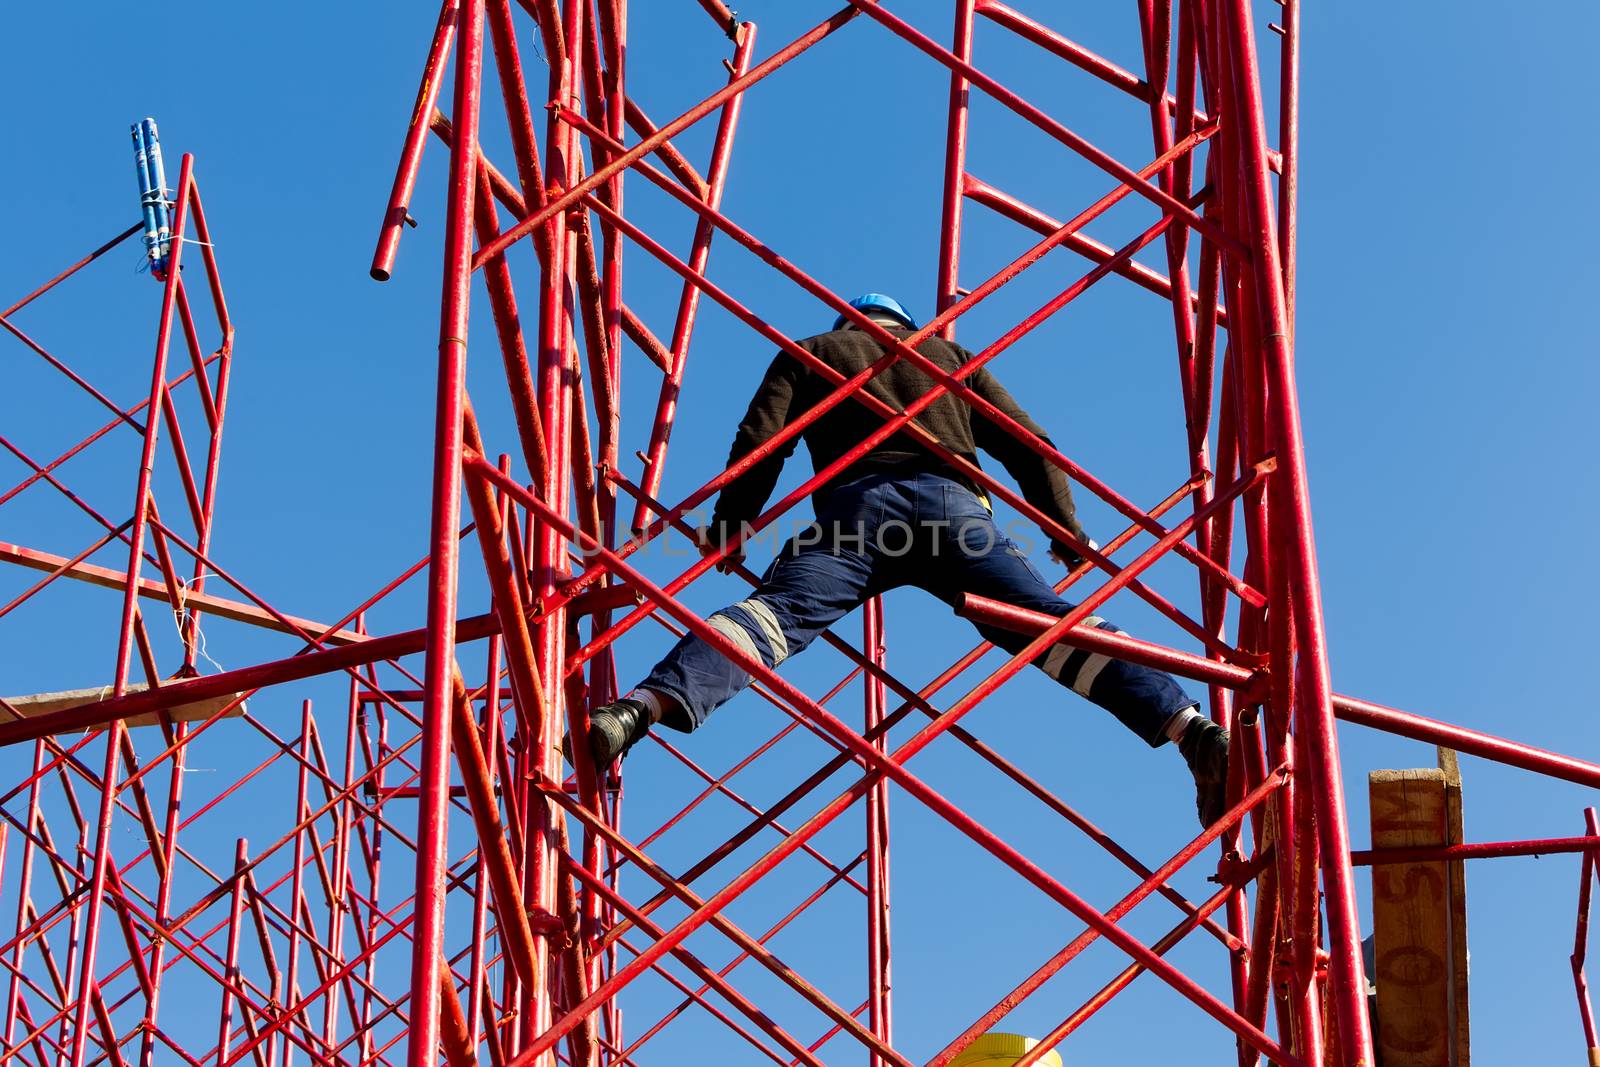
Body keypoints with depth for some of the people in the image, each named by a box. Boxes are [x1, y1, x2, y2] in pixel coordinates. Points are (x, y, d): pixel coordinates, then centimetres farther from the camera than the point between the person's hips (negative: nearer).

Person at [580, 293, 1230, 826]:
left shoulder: (808, 355, 30)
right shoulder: (947, 354, 35)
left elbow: (759, 440, 13)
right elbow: (1029, 446, 27)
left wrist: (729, 527, 19)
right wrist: (1067, 531, 32)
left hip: (856, 503, -1)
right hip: (951, 504, 2)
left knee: (773, 614, -19)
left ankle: (637, 710, -44)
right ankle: (1190, 728, -25)